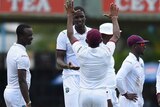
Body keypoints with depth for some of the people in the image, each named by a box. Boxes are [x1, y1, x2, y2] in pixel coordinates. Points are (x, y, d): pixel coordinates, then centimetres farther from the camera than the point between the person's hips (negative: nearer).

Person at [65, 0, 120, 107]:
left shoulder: (81, 52, -4)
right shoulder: (106, 52, -4)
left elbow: (70, 35, 12)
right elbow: (116, 36, 14)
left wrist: (70, 15, 19)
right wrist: (114, 18, 25)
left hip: (84, 93, 1)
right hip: (100, 94, -1)